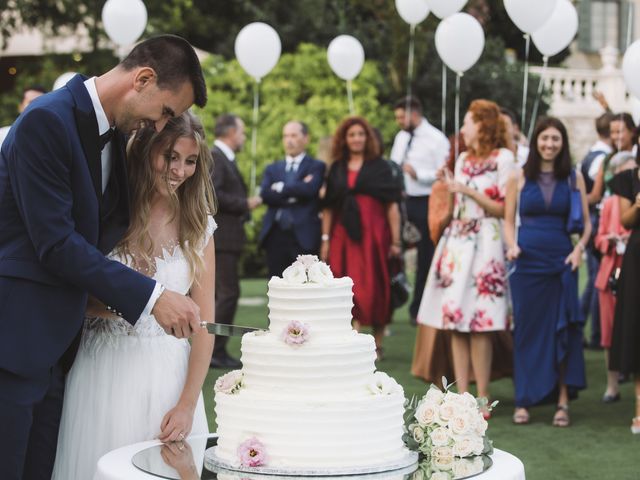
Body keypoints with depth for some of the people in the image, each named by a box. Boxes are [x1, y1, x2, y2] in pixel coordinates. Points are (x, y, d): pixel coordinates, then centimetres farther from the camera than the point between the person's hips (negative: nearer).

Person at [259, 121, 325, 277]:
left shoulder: (316, 167, 7)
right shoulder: (272, 169, 19)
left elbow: (309, 189, -13)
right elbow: (265, 194, 0)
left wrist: (281, 188, -2)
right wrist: (293, 194, -9)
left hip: (303, 237, -4)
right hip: (275, 236, 4)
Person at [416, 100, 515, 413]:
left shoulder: (503, 158, -2)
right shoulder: (463, 160, 19)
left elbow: (504, 209, -7)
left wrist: (470, 192, -13)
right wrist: (445, 185, 10)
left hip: (484, 243, -7)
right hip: (456, 240, 7)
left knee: (478, 323, -9)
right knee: (454, 319, 2)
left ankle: (482, 399, -4)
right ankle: (462, 396, 5)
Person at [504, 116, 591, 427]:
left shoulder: (574, 179, 6)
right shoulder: (519, 178, 5)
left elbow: (586, 222, 7)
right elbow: (508, 220, 8)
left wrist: (579, 248, -10)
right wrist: (512, 246, -10)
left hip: (561, 262, 0)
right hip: (528, 262, 0)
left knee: (563, 329, -1)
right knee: (526, 330, 2)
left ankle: (562, 401, 5)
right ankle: (523, 401, 9)